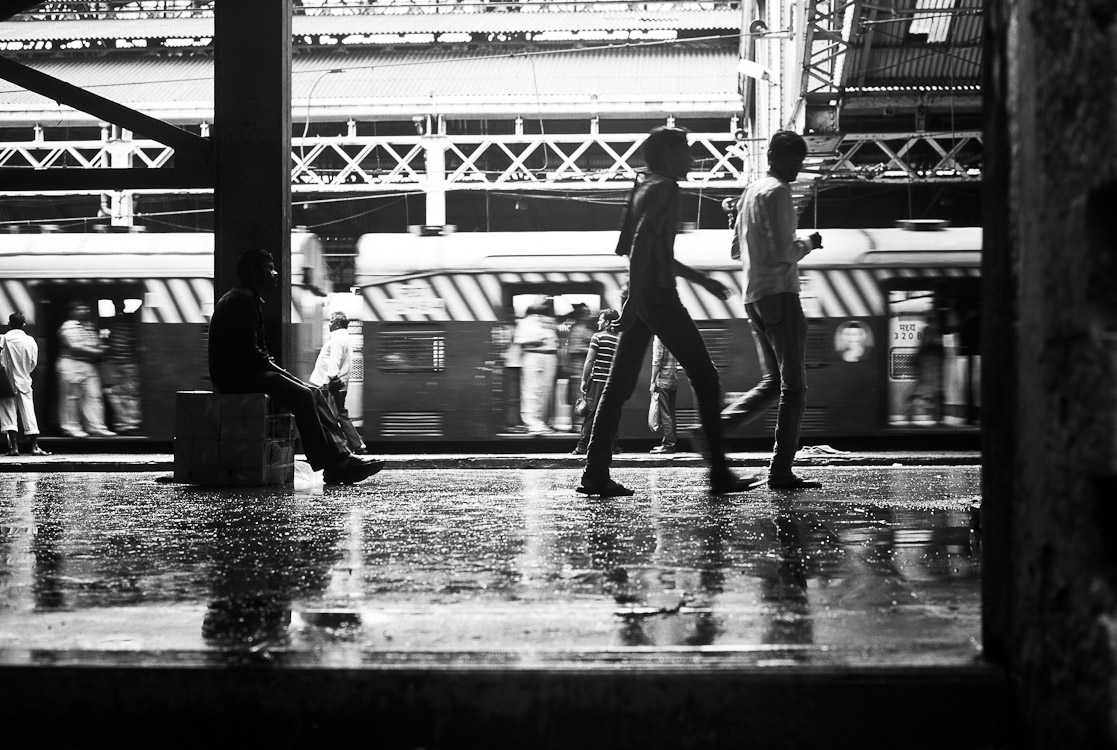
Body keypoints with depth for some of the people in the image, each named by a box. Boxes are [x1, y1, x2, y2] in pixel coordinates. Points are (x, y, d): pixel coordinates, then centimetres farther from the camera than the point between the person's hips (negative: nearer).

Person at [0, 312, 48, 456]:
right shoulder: (30, 341, -1)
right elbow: (33, 363, 4)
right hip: (24, 382, 2)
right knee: (28, 412, 4)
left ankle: (13, 446, -4)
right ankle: (34, 446, -1)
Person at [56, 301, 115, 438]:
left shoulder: (90, 326, 18)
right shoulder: (68, 326, -8)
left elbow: (97, 344, 25)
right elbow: (74, 346, -17)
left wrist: (100, 350, 1)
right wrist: (95, 352, -16)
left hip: (90, 365, 7)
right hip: (72, 364, -7)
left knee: (93, 395, 2)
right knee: (72, 396, -2)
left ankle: (96, 426, 2)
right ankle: (71, 427, 3)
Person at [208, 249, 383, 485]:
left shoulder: (249, 299, 22)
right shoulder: (241, 300, -13)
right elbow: (249, 352, -21)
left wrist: (274, 368, 5)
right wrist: (276, 370, -11)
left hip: (249, 371, 11)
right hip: (238, 375, -11)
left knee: (313, 393, 0)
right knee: (301, 395, -23)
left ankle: (341, 456, -10)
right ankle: (333, 465, -21)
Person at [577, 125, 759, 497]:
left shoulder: (643, 187, 19)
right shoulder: (664, 189, -10)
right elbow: (641, 243, -22)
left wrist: (700, 278, 31)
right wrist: (634, 297, -26)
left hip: (640, 298, 9)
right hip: (658, 296, -9)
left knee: (620, 383, 6)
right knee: (705, 377, -2)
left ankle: (595, 473, 2)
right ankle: (719, 473, -1)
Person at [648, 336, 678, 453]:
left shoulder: (659, 336, -10)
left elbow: (657, 361, -14)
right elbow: (677, 362, 15)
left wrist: (653, 381, -10)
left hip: (662, 380, -8)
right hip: (674, 381, 8)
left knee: (664, 414, -4)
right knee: (670, 414, 11)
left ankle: (669, 444, -4)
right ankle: (669, 442, 14)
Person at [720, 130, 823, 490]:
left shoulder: (749, 192, 18)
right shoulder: (777, 192, -10)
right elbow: (784, 250, -19)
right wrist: (809, 243, 0)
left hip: (753, 295, 9)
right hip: (780, 292, -9)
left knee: (772, 381, 15)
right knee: (794, 387, -5)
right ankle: (781, 471, -6)